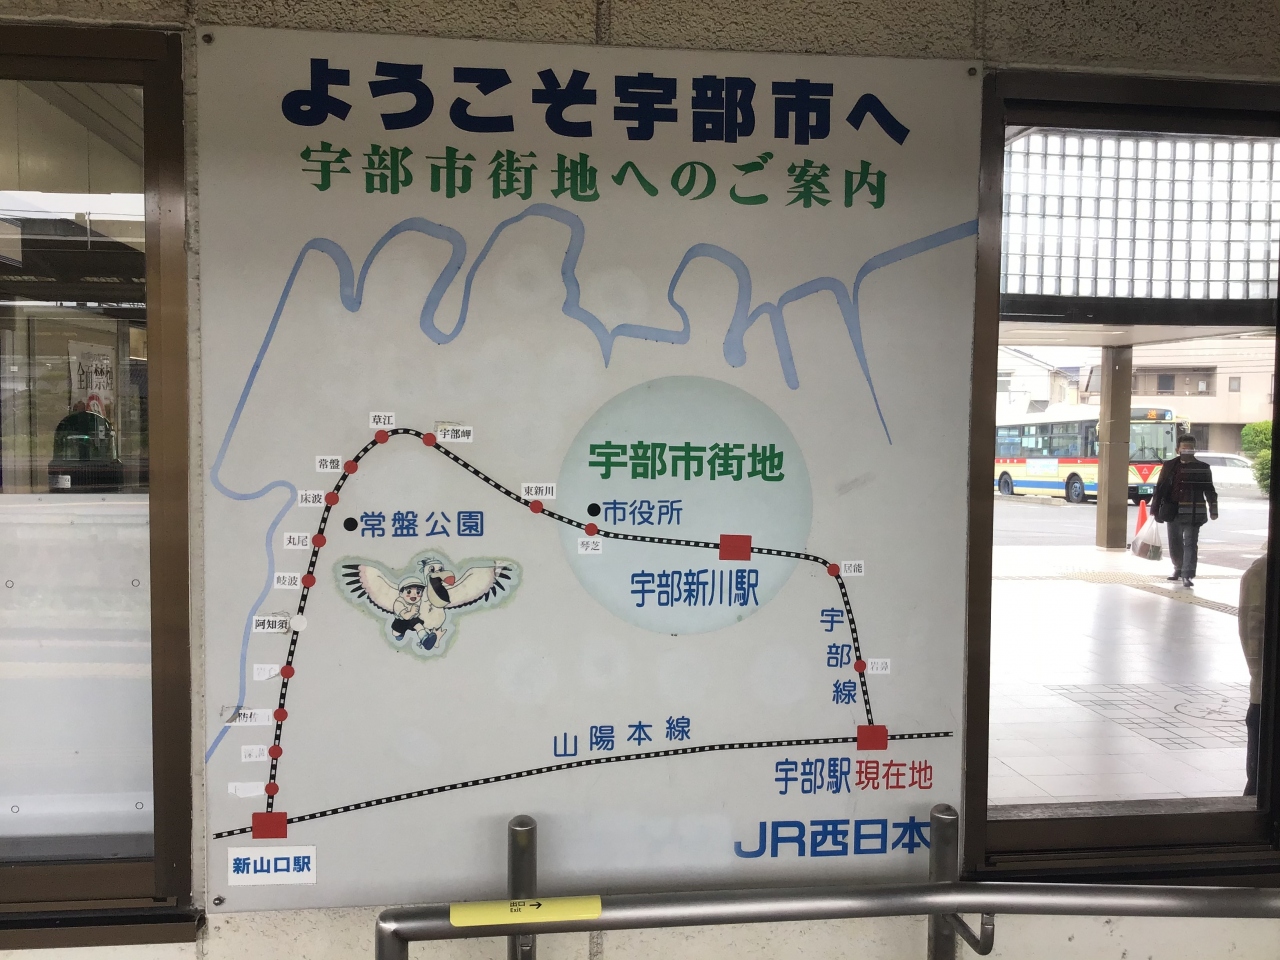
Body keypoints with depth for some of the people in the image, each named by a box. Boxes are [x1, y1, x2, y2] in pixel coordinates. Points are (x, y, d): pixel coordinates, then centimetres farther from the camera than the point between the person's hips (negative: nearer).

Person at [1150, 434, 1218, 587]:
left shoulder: (1202, 468, 2)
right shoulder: (1169, 465, 6)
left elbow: (1209, 491, 4)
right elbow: (1160, 488, 7)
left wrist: (1213, 510, -1)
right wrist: (1155, 509, 5)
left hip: (1192, 513, -3)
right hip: (1173, 511, 3)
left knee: (1190, 543, -7)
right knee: (1175, 543, 13)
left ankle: (1187, 575, -7)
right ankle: (1178, 568, 32)